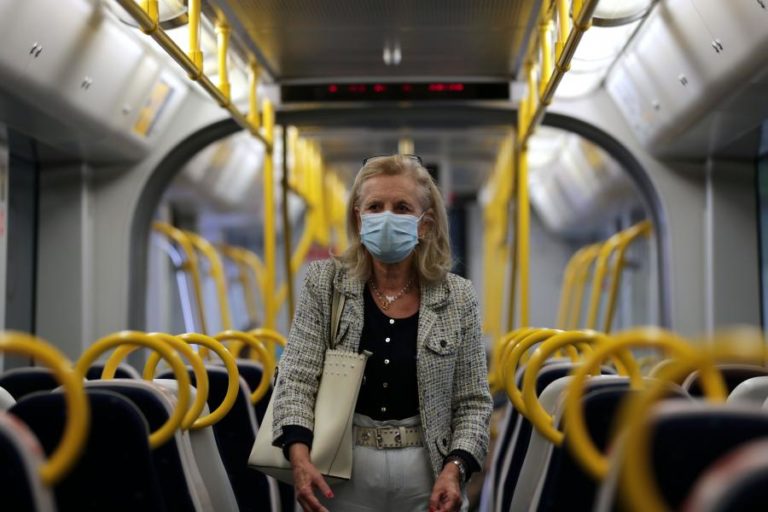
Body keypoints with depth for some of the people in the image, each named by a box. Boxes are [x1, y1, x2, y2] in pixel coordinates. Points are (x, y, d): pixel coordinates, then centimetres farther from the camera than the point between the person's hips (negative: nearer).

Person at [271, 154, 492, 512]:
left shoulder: (457, 298, -2)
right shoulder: (324, 284, -3)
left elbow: (473, 402, 0)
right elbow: (296, 379, -9)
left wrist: (455, 469, -15)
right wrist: (299, 457, -24)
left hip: (427, 475, 0)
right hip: (340, 474, 0)